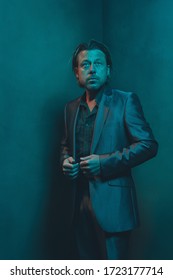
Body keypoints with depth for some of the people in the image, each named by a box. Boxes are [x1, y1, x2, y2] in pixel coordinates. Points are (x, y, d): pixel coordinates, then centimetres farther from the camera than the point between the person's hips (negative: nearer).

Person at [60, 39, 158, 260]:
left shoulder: (126, 101, -6)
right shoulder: (71, 107, 11)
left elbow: (148, 145, -10)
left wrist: (105, 162, -18)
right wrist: (65, 161, 0)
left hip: (112, 201, -5)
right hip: (80, 202, 6)